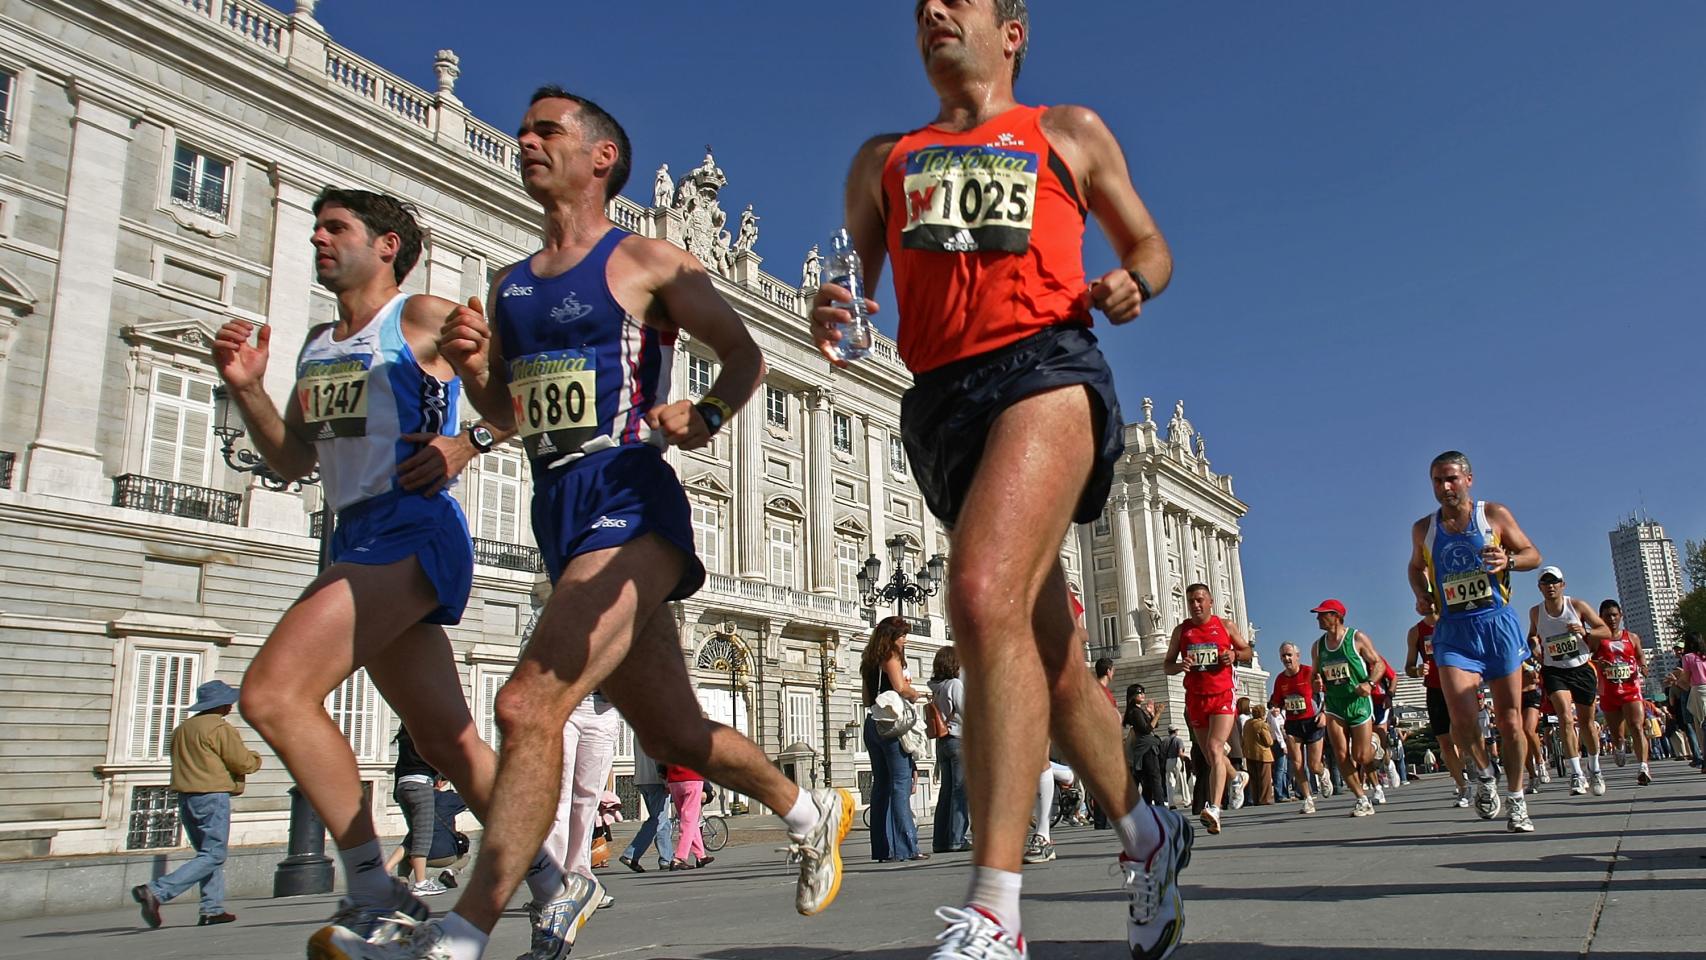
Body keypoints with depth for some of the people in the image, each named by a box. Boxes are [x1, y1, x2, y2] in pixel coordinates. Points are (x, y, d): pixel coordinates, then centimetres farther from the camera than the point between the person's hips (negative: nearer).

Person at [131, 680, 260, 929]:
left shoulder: (182, 728, 16)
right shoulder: (220, 728, -10)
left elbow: (182, 761, 20)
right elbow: (242, 762, -12)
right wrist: (255, 759, 9)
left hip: (185, 796, 9)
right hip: (212, 796, -9)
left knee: (208, 853, 14)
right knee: (212, 856, -6)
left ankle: (212, 909, 8)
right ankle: (155, 891, -17)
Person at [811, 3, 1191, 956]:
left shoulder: (1068, 132, 19)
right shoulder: (884, 159, 25)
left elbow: (1149, 244, 23)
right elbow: (856, 282, 20)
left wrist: (1132, 286, -1)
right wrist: (835, 315, -4)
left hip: (1044, 362, -4)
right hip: (941, 398, 4)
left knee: (985, 598, -29)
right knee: (1051, 660, 9)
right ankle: (1145, 831, 32)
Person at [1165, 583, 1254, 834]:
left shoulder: (1226, 627, 4)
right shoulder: (1181, 630, 7)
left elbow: (1249, 651, 15)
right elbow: (1166, 665, 10)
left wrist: (1235, 655, -8)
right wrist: (1179, 666, -13)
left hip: (1222, 696, -3)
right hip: (1195, 699, 3)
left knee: (1215, 750, -20)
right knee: (1209, 756, 11)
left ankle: (1214, 808, -29)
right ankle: (1235, 777, 42)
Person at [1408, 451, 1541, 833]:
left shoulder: (1495, 514, 1)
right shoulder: (1423, 529, 8)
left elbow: (1533, 554, 6)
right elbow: (1416, 567, 24)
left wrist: (1508, 560, -16)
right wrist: (1421, 594, 4)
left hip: (1497, 625, -1)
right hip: (1453, 631, 1)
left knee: (1510, 719, 4)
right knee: (1461, 715, -18)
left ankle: (1516, 802, 21)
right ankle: (1485, 777, 10)